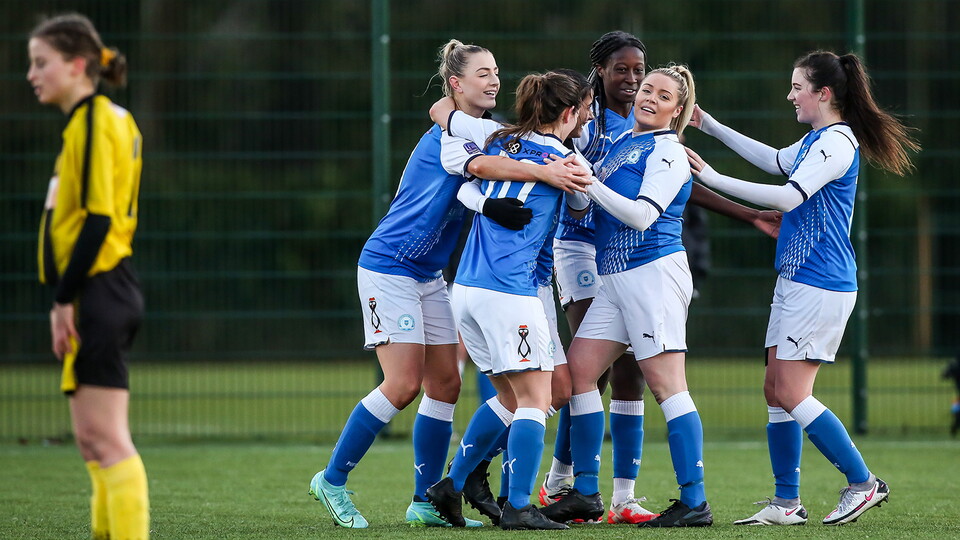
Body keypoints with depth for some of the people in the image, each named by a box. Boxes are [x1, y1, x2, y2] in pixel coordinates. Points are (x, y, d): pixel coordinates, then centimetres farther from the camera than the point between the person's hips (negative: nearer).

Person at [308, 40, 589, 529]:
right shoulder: (446, 134, -18)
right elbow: (478, 165, -38)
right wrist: (543, 172, -50)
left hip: (429, 276, 9)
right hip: (388, 266, -9)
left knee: (445, 385, 3)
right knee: (403, 385, -13)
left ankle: (425, 501, 9)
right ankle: (332, 480, -1)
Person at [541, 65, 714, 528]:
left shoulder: (668, 151, -6)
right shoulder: (622, 142, 18)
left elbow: (642, 214, -16)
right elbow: (581, 203, 21)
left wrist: (590, 183, -19)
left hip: (655, 272, -9)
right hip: (616, 279, 9)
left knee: (666, 385, -10)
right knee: (578, 369, 3)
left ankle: (695, 503, -9)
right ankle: (585, 493, 9)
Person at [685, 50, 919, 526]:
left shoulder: (837, 142, -15)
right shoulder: (817, 140, 15)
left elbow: (788, 196, -24)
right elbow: (776, 160, 35)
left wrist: (715, 179, -20)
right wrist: (712, 128, 36)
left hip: (820, 285, -10)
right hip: (795, 282, 10)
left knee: (791, 395, -11)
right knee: (775, 391, 7)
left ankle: (863, 483, -4)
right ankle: (786, 503, 10)